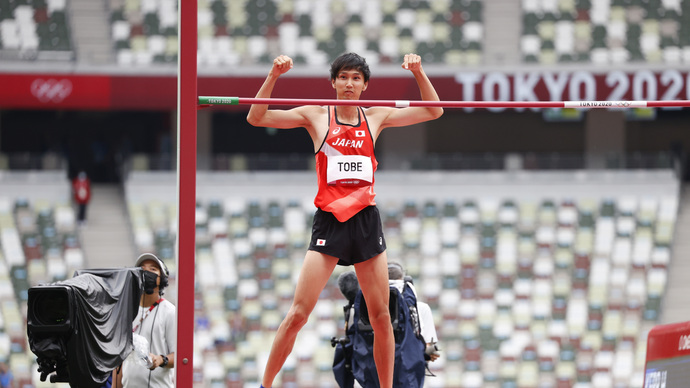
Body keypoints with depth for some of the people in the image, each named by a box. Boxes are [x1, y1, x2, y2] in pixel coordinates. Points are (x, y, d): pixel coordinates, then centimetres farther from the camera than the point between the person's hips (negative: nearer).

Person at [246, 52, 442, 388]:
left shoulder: (377, 116, 10)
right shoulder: (316, 115, 3)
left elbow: (433, 111, 15)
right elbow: (256, 118, -4)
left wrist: (418, 73, 0)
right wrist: (274, 76, -15)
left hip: (366, 221, 3)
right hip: (329, 220, -3)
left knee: (381, 316, 4)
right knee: (298, 313, -10)